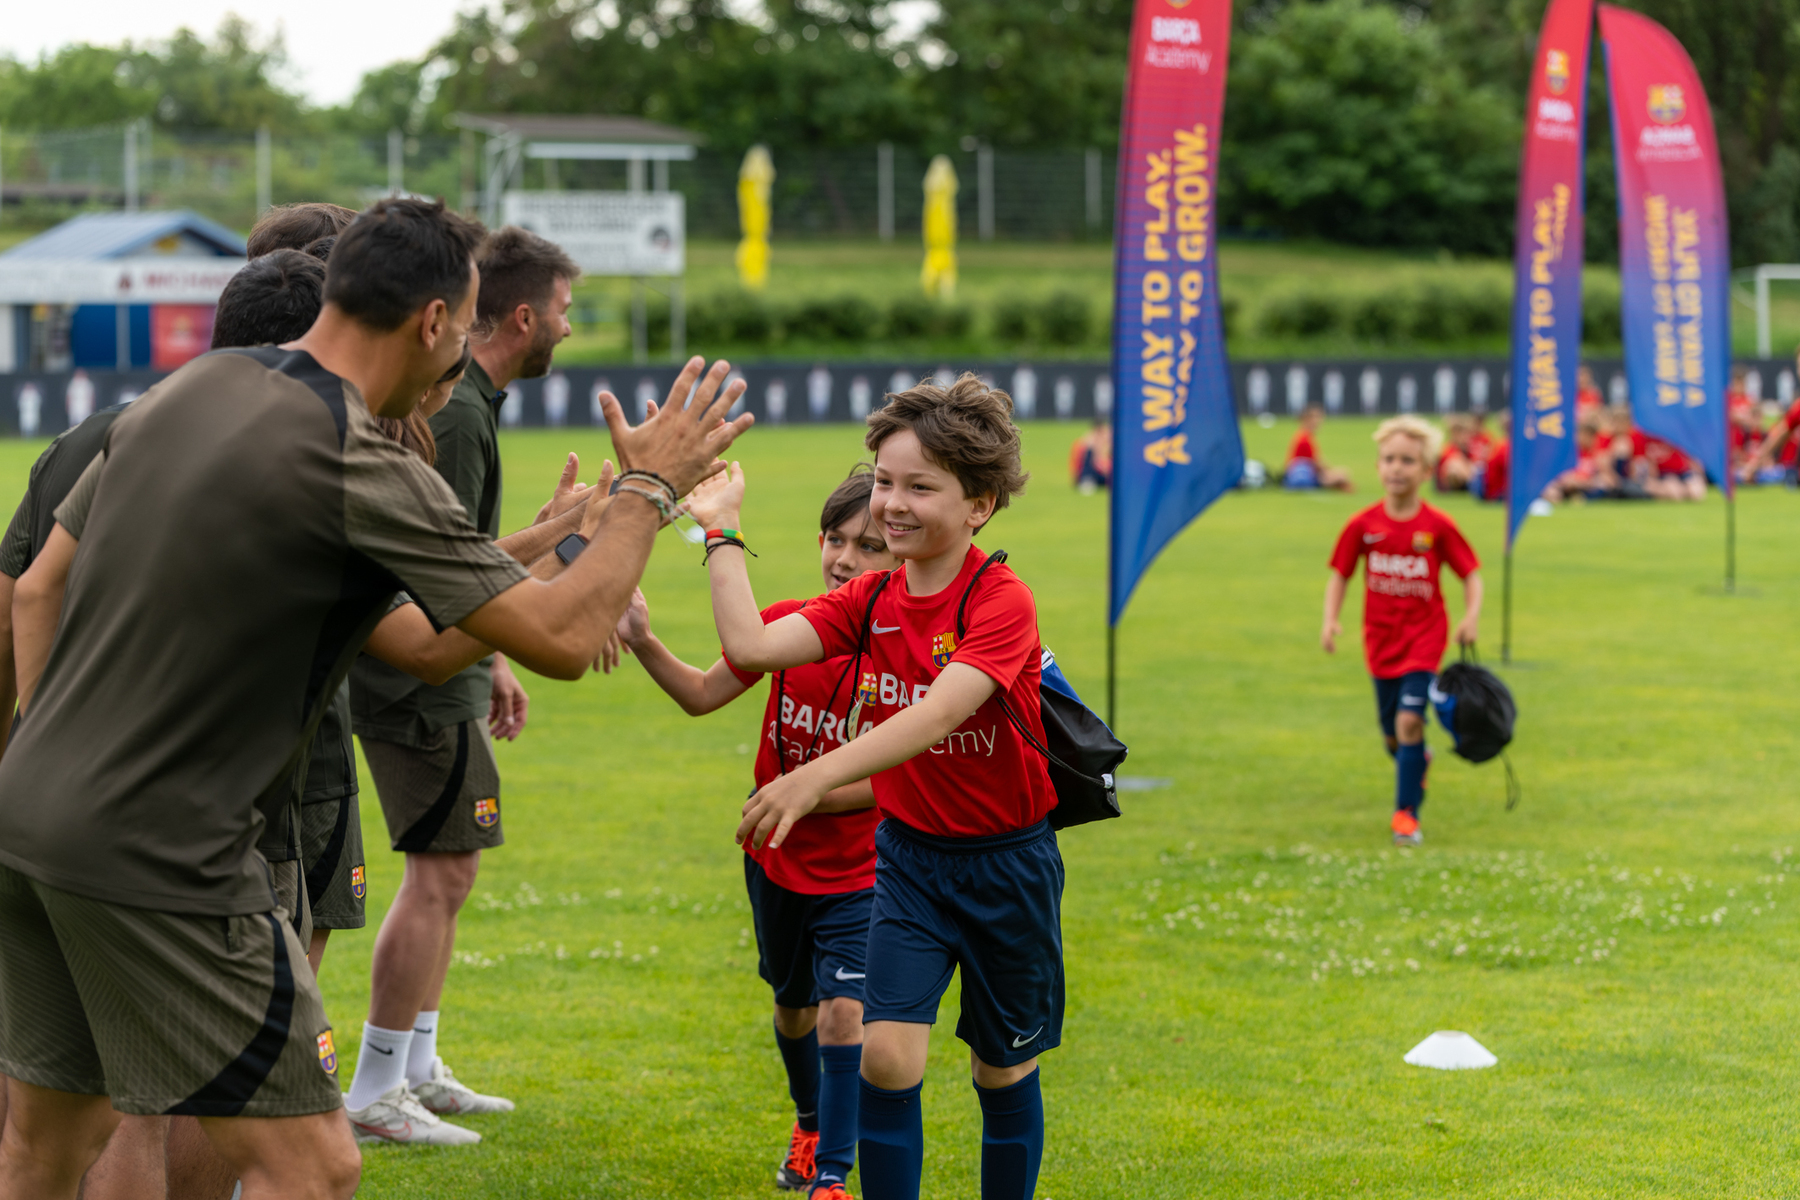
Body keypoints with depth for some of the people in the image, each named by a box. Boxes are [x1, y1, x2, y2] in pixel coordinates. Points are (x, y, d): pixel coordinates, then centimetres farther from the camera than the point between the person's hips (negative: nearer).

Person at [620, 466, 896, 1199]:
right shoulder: (789, 624, -9)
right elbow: (702, 695, 1)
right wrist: (643, 642, -13)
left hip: (858, 872, -4)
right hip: (777, 860, 5)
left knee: (842, 1012, -16)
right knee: (792, 1005, 21)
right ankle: (810, 1124, 47)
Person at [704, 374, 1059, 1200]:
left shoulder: (1001, 602, -20)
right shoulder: (871, 600, -1)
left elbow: (941, 712, -35)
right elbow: (751, 645, -12)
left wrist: (817, 776, -46)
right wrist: (722, 529, -9)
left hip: (1005, 861, -4)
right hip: (908, 853, 4)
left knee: (1002, 1066, 11)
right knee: (886, 1054, -10)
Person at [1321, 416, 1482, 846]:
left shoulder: (1438, 526, -10)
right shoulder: (1363, 525, -5)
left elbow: (1471, 573, -2)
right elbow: (1340, 574, 4)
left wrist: (1471, 616, -17)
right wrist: (1331, 620, -9)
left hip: (1424, 637, -3)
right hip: (1381, 638, 3)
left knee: (1409, 720, -17)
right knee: (1392, 733, 12)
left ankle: (1406, 813, -8)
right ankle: (1418, 761, 48)